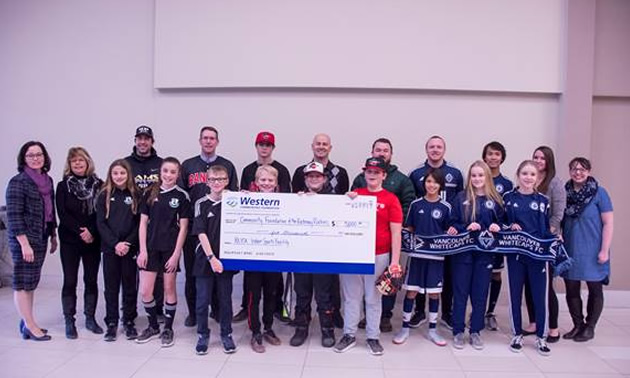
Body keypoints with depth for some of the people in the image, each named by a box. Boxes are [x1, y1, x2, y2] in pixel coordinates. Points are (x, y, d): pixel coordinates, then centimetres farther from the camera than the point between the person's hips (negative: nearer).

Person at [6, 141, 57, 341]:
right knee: (22, 283, 1)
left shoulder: (47, 180, 10)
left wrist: (53, 236, 16)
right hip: (24, 240, -7)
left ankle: (27, 322, 23)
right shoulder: (18, 182, -9)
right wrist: (25, 244, -18)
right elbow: (14, 216, -14)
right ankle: (30, 327, 6)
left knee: (32, 282, 13)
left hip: (41, 239, 7)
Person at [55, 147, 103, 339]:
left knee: (91, 280, 7)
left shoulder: (98, 184, 2)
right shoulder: (63, 186, 2)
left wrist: (91, 232, -14)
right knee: (70, 281, 2)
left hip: (93, 241, 1)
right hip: (70, 240, -1)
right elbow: (62, 214, -6)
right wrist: (80, 231, -15)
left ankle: (90, 318, 19)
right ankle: (69, 322, 13)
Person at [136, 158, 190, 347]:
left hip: (170, 248, -2)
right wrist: (142, 250, -3)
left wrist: (176, 254, -9)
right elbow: (143, 223, 5)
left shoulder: (182, 196, -3)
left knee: (169, 289, 7)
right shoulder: (150, 193, 5)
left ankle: (168, 329, 23)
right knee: (145, 292, 3)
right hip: (151, 247, 3)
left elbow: (183, 227, -4)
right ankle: (153, 327, 25)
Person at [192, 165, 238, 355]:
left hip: (225, 259, 1)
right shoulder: (201, 203, -3)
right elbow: (201, 233, -7)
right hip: (205, 258, -1)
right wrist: (211, 257, -13)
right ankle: (202, 335, 24)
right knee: (202, 300, 7)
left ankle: (226, 334, 26)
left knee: (225, 299, 11)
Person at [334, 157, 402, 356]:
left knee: (373, 297, 9)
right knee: (351, 296, 10)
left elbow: (396, 232, -5)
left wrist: (395, 261, -11)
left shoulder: (391, 199, -2)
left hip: (378, 256, -2)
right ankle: (349, 335, 22)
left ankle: (373, 337, 23)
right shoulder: (354, 195, 7)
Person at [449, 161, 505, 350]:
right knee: (460, 292, 5)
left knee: (480, 293, 8)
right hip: (463, 250, -1)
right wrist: (467, 227, -19)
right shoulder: (461, 198, 1)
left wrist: (497, 227, -13)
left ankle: (475, 331, 21)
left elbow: (502, 223, 9)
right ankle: (458, 331, 16)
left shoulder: (495, 200, 4)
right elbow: (453, 224, -1)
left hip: (485, 252, 1)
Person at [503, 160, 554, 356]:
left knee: (540, 295, 4)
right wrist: (510, 226, -13)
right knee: (515, 294, 8)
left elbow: (546, 229, 8)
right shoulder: (508, 198, 3)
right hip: (515, 253, 0)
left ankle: (541, 337, 19)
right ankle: (517, 334, 22)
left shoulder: (542, 200, 6)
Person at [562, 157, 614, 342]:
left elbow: (608, 223, -7)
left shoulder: (599, 193, -7)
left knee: (595, 289, 9)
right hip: (570, 251, 3)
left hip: (592, 252, -3)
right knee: (571, 290, 8)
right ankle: (578, 325, 24)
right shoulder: (564, 192, 2)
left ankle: (590, 327, 24)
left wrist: (604, 250, -12)